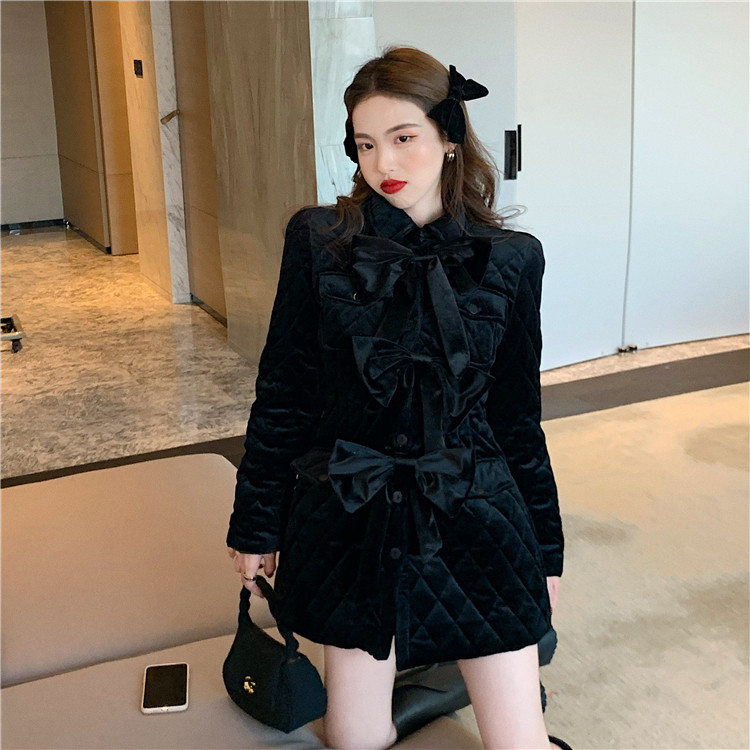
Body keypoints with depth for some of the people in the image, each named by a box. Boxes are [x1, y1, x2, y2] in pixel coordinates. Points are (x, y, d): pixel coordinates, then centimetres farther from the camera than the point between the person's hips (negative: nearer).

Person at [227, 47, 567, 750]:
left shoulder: (509, 259, -3)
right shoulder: (318, 242, -5)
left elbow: (517, 415, 5)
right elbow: (281, 396, 1)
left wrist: (546, 547, 10)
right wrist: (256, 524, 5)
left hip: (473, 520, 0)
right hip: (352, 525, 0)